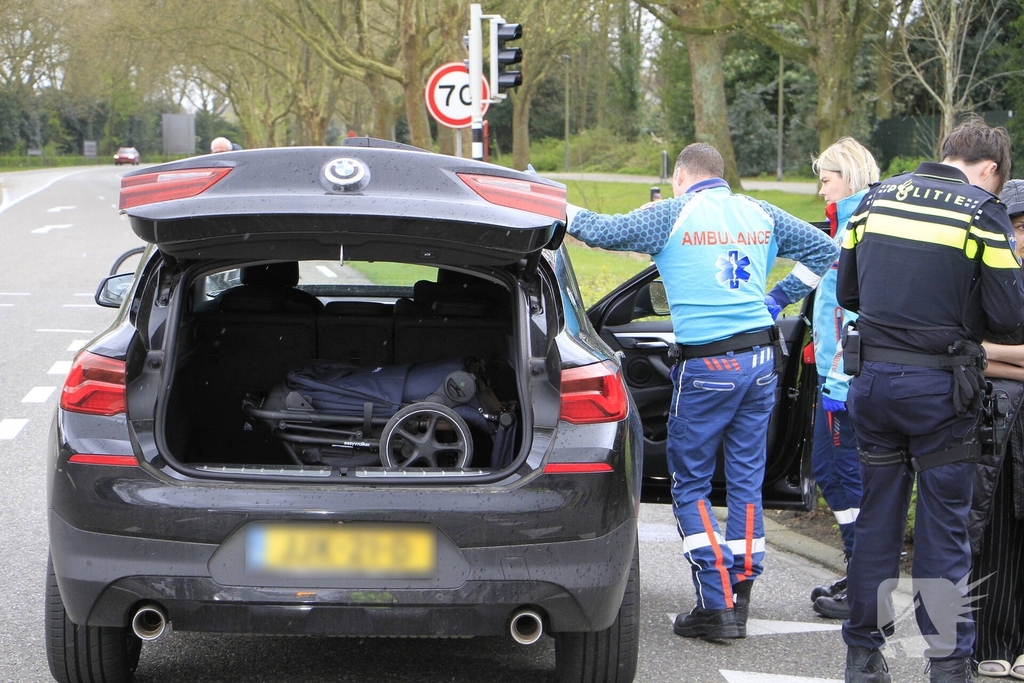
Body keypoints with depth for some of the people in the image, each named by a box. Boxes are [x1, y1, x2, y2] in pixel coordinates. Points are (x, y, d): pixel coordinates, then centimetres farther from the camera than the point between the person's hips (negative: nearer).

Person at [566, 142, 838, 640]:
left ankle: (717, 604, -4)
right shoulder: (760, 214, 11)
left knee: (690, 485, 3)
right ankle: (739, 600, 13)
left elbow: (602, 231, -3)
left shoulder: (671, 216, -3)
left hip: (706, 366, -5)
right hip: (761, 361, 5)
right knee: (746, 480, 10)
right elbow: (823, 249, 20)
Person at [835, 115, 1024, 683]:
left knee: (876, 518, 13)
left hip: (872, 377, 4)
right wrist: (957, 311, 11)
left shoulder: (877, 199, 7)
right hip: (938, 386, -4)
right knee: (944, 527, 4)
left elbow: (846, 292, 13)